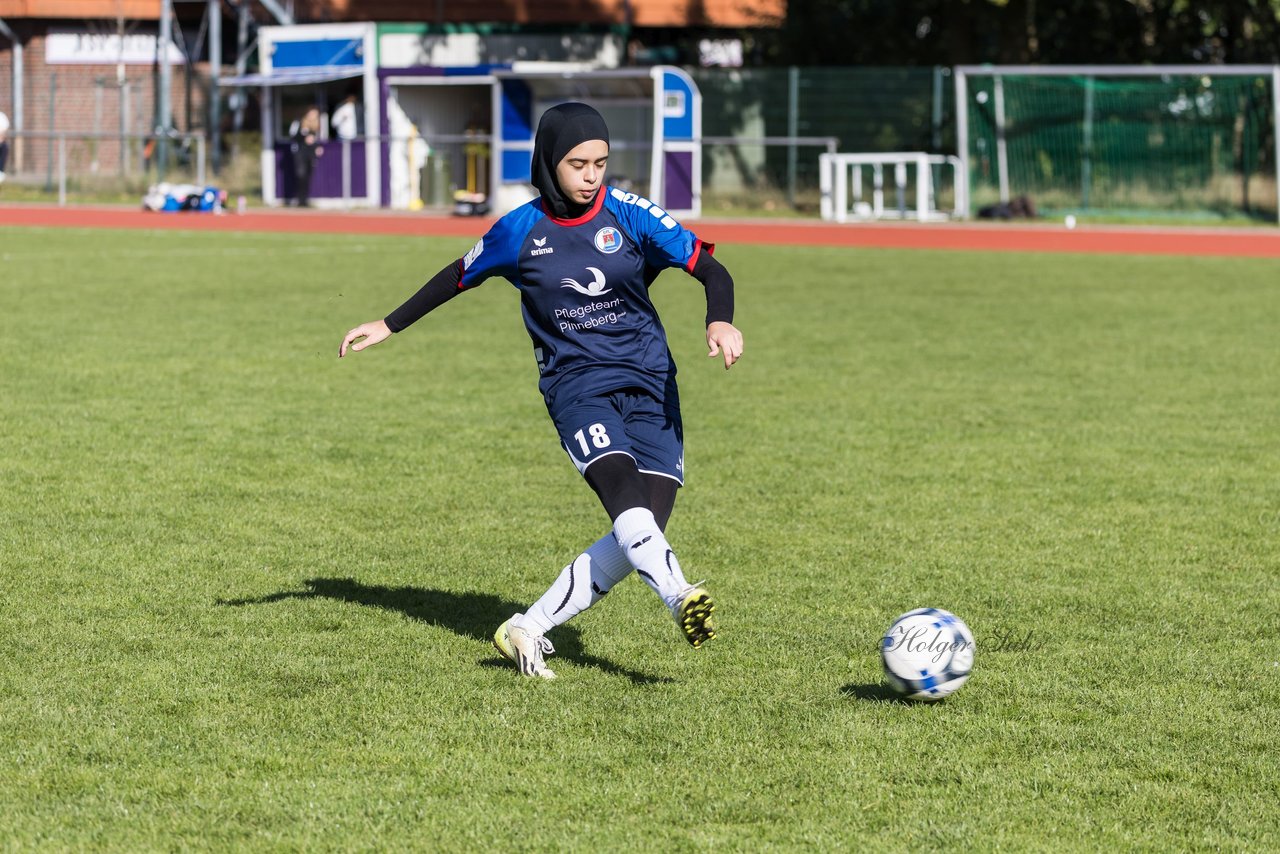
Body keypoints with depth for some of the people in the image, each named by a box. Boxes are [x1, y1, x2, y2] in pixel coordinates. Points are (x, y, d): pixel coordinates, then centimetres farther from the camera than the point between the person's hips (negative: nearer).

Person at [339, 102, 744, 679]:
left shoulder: (629, 214, -1)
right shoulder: (520, 231, 0)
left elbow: (710, 269, -5)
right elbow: (461, 277, 18)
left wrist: (720, 322, -26)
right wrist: (390, 326, 24)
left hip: (649, 381, 2)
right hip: (576, 382, -2)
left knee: (640, 534, -10)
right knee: (622, 485, -29)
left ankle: (529, 631, 0)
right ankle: (680, 599, -50)